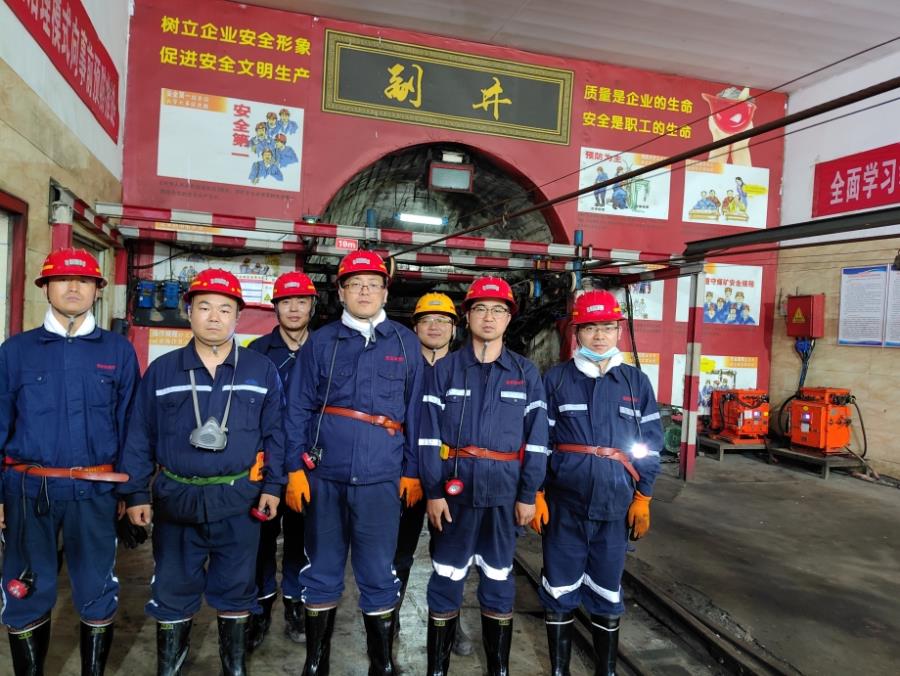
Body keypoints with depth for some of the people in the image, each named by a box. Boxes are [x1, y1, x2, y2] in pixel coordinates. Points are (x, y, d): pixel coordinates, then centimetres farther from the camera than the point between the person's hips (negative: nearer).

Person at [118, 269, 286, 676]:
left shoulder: (262, 371, 0)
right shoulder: (161, 371, 1)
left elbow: (274, 433, 2)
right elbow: (140, 436, 4)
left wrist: (272, 485, -3)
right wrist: (135, 493, 0)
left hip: (239, 500, 0)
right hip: (176, 498, 1)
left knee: (235, 589, 13)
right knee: (172, 590, 14)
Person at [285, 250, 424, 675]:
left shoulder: (406, 344, 6)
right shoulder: (320, 342, 5)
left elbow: (415, 412, 6)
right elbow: (298, 409, 4)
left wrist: (412, 471, 3)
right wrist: (295, 468, -1)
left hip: (380, 478, 0)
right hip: (325, 476, 1)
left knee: (378, 576, 7)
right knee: (322, 572, 13)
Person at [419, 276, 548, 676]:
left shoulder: (527, 373, 6)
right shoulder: (445, 369, 2)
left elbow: (537, 439, 3)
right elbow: (429, 435, -2)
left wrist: (528, 495, -2)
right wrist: (433, 492, -8)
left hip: (504, 491, 1)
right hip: (454, 488, -1)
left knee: (499, 578, 12)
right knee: (446, 578, 7)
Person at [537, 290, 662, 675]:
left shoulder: (637, 382, 5)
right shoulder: (555, 379, 0)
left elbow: (650, 445, 6)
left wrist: (642, 498, 3)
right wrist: (536, 494, -4)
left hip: (615, 506, 1)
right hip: (563, 503, -1)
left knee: (608, 592, 13)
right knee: (559, 590, 8)